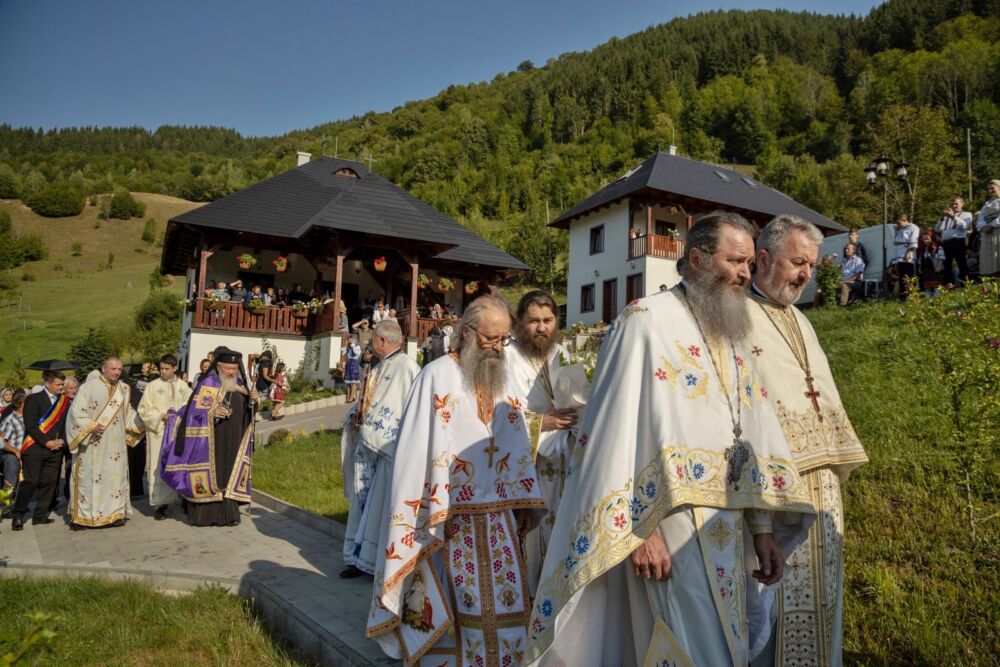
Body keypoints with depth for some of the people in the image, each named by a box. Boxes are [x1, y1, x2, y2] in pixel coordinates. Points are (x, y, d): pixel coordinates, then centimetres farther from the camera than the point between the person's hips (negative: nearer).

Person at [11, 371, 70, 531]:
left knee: (49, 482, 4)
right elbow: (30, 425, -9)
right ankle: (18, 515, 8)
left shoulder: (64, 401, 9)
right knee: (30, 482, -4)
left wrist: (62, 440, -4)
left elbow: (67, 423, 11)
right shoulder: (34, 399, -3)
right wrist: (46, 442, -13)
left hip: (55, 449, 4)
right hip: (35, 448, -4)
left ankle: (40, 515, 14)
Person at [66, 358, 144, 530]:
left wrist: (141, 425, 8)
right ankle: (81, 516, 10)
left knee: (116, 475, 5)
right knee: (88, 476, 1)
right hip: (92, 443, -4)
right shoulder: (89, 386, -7)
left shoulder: (124, 389, 9)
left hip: (115, 443, 5)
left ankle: (115, 513, 13)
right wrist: (91, 426, -22)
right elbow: (77, 410, -11)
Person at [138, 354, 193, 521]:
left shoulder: (183, 386, 6)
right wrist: (161, 416, -13)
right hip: (158, 433, -2)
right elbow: (144, 410, 0)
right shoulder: (152, 386, 0)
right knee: (159, 468, -3)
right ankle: (160, 504, 1)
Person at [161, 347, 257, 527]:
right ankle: (205, 514, 5)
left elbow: (245, 412, 14)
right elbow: (195, 411, -12)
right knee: (210, 475, -3)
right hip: (210, 441, -5)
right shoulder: (208, 384, -9)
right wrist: (212, 413, -28)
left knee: (229, 475, 7)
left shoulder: (239, 385, 9)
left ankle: (228, 513, 12)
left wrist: (252, 400, -5)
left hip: (232, 443, 5)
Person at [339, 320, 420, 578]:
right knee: (363, 503, 13)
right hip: (367, 446, 9)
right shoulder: (378, 368, 14)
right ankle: (361, 557, 24)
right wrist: (355, 415, 3)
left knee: (383, 507, 0)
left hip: (390, 450, -9)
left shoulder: (407, 367, -15)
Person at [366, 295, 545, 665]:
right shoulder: (438, 376, -10)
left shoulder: (503, 381, 9)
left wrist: (523, 502, 7)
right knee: (450, 610, 4)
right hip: (450, 518, -5)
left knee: (504, 606, 10)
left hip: (498, 519, 6)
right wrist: (433, 515, -16)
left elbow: (517, 446, 11)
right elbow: (418, 449, -13)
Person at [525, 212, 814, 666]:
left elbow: (753, 435, 12)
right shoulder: (648, 321, -9)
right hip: (669, 527, -7)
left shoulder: (735, 336, 14)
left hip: (729, 532, 8)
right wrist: (639, 527, -19)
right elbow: (618, 428, -16)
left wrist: (763, 528, 8)